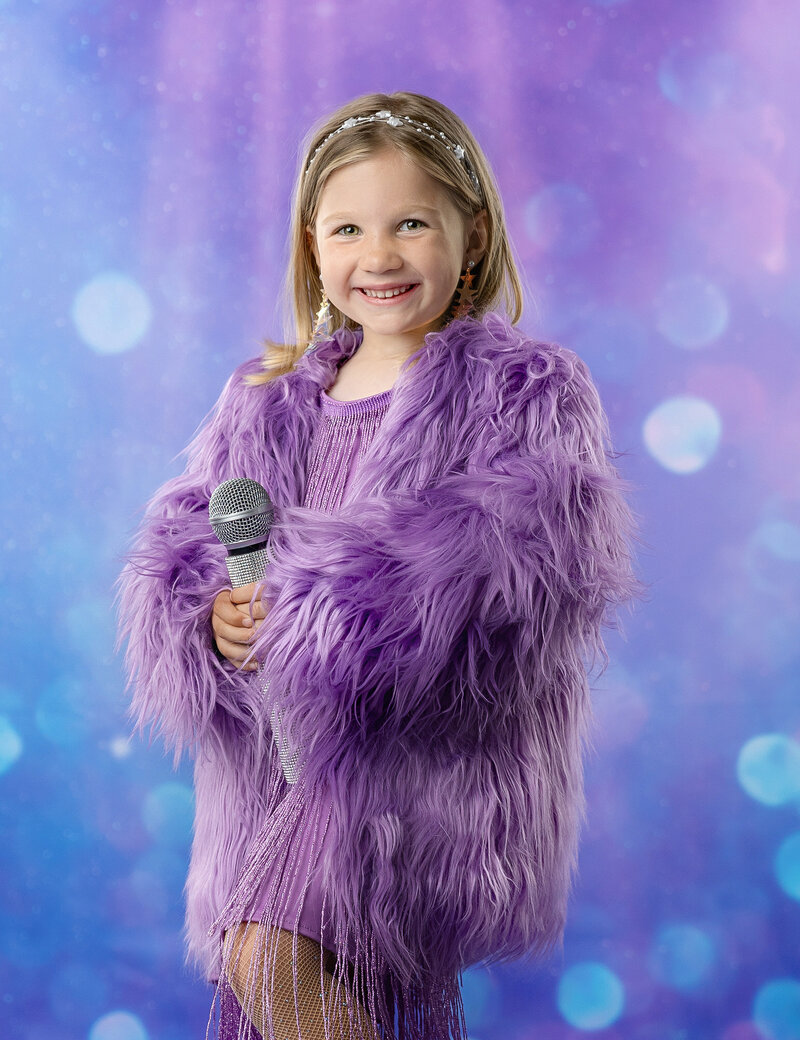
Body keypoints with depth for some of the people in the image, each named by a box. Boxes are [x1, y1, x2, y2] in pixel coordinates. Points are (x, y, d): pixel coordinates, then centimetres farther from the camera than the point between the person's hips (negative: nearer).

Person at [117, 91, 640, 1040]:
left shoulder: (525, 392, -3)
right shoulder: (267, 402, 12)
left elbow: (544, 551, -18)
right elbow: (177, 542, 12)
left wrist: (312, 592, -22)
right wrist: (211, 617, -14)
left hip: (433, 740, -6)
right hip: (284, 749, 6)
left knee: (270, 955, -20)